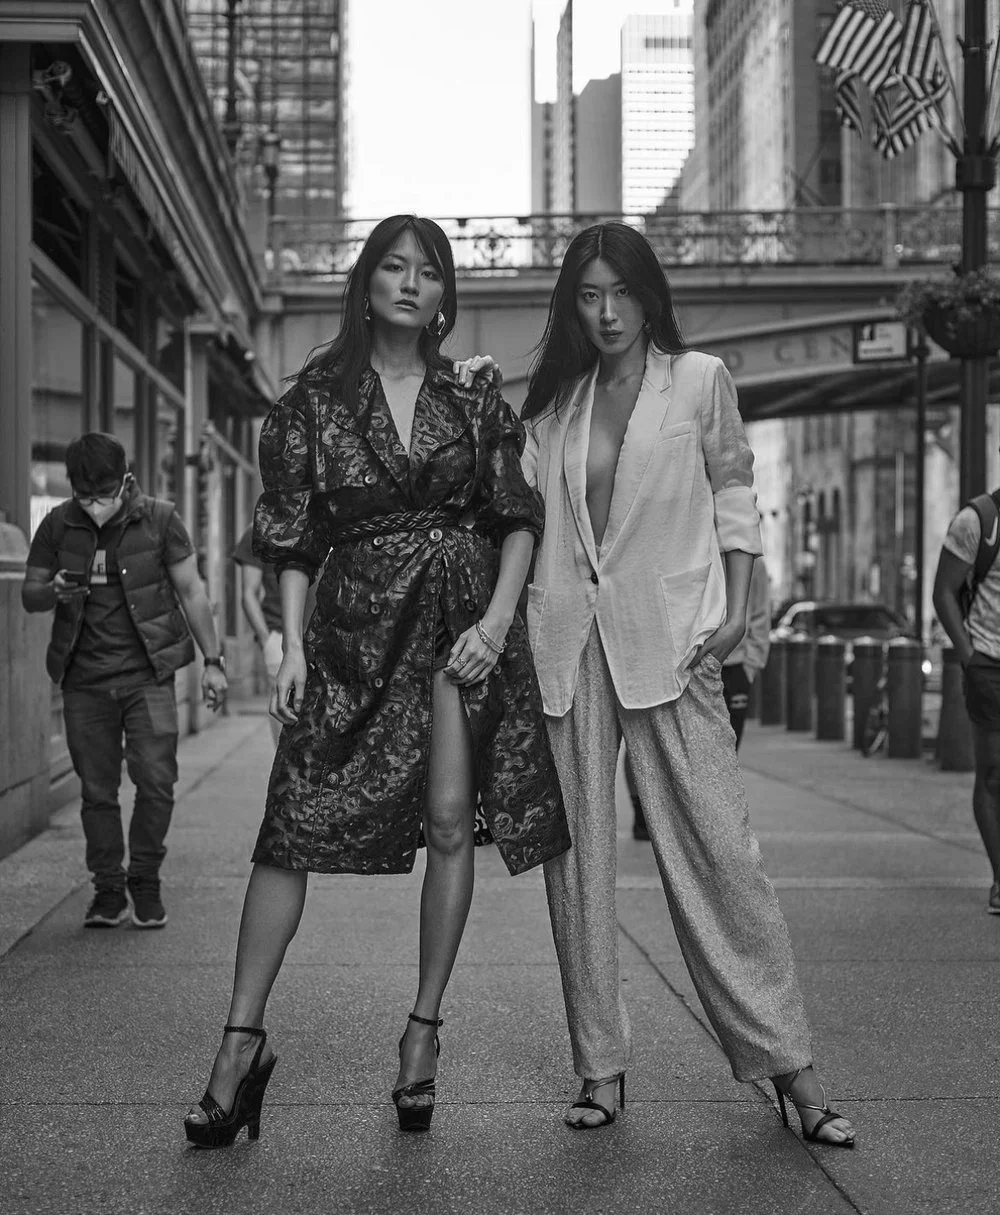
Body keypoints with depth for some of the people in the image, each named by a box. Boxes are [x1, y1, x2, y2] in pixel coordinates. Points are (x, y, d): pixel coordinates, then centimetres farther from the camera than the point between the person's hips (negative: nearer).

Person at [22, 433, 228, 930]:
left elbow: (191, 592, 4)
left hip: (147, 673, -2)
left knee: (156, 780, -9)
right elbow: (28, 595, 9)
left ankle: (145, 883, 9)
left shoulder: (159, 519, -2)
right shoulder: (57, 525, 3)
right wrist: (54, 592, -15)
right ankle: (108, 890, 15)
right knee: (97, 791, 3)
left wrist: (213, 661, 3)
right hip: (84, 679, 2)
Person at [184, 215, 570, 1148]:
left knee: (449, 824, -2)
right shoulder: (316, 399, 5)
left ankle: (424, 1030, 11)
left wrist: (497, 622, -7)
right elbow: (293, 537, 3)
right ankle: (241, 1044, -2)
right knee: (293, 825, -7)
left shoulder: (472, 399, 8)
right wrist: (292, 645, -6)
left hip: (462, 624, 1)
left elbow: (519, 520, 6)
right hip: (356, 624, -1)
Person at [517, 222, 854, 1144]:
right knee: (578, 853, 3)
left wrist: (736, 607, -1)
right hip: (567, 643, 3)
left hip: (669, 638, -3)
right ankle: (601, 1066, 12)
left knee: (717, 845, -6)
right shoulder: (555, 403, 14)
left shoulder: (699, 380, 7)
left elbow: (734, 493, 9)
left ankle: (786, 1062, 2)